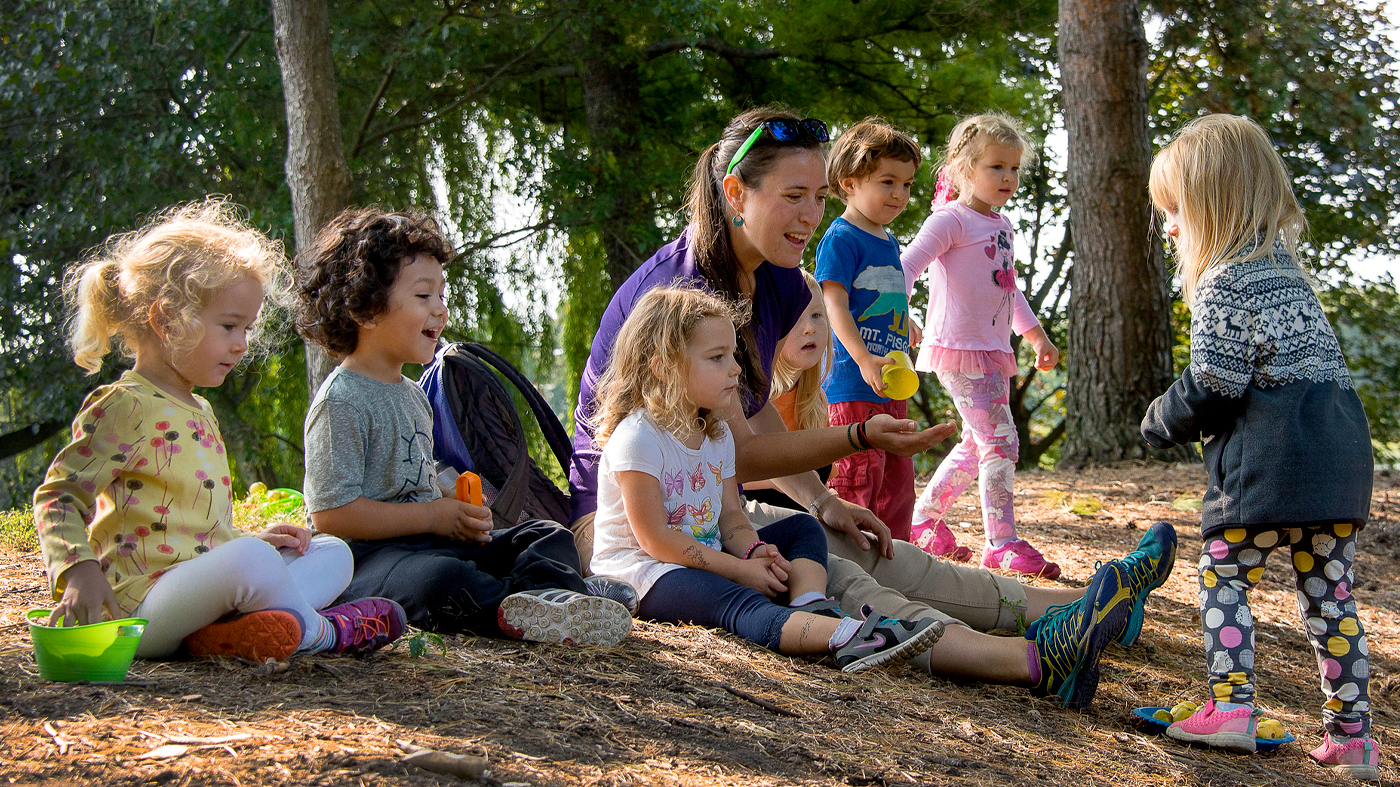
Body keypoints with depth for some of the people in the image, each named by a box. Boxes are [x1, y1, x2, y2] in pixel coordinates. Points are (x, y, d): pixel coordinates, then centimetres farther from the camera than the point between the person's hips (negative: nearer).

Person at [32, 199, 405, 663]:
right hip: (138, 604, -10)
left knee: (333, 553, 9)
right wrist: (79, 569, -29)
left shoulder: (198, 412, 23)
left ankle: (232, 629, -19)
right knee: (251, 560, -37)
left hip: (202, 583, 10)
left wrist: (254, 540, 17)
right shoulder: (126, 406, -9)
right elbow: (59, 495, -13)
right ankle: (323, 632, -8)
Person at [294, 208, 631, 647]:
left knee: (547, 536, 0)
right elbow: (332, 513, -20)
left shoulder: (412, 396, 20)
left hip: (428, 541, 10)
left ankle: (546, 591, -31)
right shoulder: (342, 401, -12)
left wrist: (460, 512, 5)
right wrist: (434, 516, -15)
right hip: (365, 557, -10)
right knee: (438, 579, -42)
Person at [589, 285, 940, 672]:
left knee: (803, 527, 8)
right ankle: (846, 637, -60)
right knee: (738, 605, -35)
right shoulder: (638, 438, -18)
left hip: (707, 558, 10)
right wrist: (741, 570, -21)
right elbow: (655, 539, -22)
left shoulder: (717, 435, 11)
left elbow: (730, 515, 10)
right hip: (644, 571, -10)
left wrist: (754, 552, -15)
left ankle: (812, 610, -24)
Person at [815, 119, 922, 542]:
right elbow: (834, 304, -19)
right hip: (853, 384, -9)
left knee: (898, 476, 13)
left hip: (891, 385, 9)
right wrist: (863, 359, -30)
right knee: (857, 478, -9)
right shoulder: (840, 239, -10)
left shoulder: (888, 243, 17)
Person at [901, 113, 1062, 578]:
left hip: (992, 349, 9)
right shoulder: (950, 220, -9)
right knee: (1000, 440, -13)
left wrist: (1037, 335, 32)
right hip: (960, 349, -9)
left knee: (977, 444, 14)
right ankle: (1002, 543, -10)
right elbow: (907, 267, -17)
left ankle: (925, 521, 26)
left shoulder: (1000, 225, 18)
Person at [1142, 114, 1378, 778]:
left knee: (1224, 575, 4)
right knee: (1329, 591, 9)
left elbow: (1214, 385, -12)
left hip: (1268, 451, -8)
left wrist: (1162, 423, 7)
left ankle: (1231, 707, -2)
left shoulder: (1222, 281, -8)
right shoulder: (1283, 264, 20)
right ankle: (1352, 734, 9)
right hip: (1342, 448, 8)